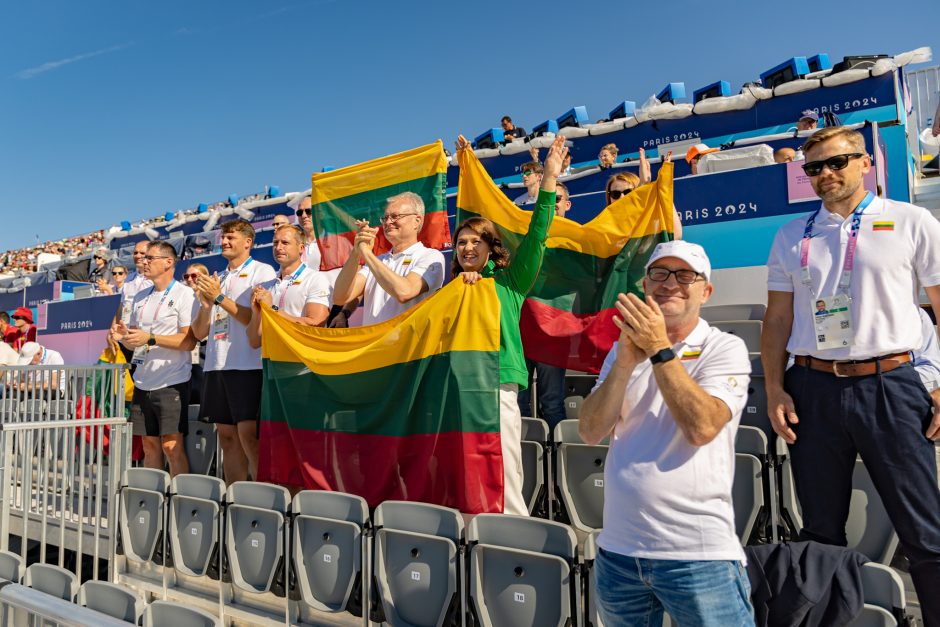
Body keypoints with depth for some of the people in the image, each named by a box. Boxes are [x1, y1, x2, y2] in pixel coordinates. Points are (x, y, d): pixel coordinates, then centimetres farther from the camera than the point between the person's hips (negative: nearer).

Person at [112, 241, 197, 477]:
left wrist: (150, 338, -21)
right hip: (143, 382, 7)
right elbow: (134, 341, 21)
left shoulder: (184, 294, -6)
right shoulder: (140, 297, 16)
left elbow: (189, 341, -14)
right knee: (149, 445, 11)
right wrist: (123, 336, -1)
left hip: (172, 382, -7)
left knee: (172, 445, -7)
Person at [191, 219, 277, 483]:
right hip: (217, 366, 7)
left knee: (249, 436, -11)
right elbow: (199, 333, 17)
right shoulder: (216, 280, 20)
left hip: (248, 365, -7)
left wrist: (220, 297, -9)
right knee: (228, 437, 8)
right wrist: (205, 303, 0)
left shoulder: (262, 271, 1)